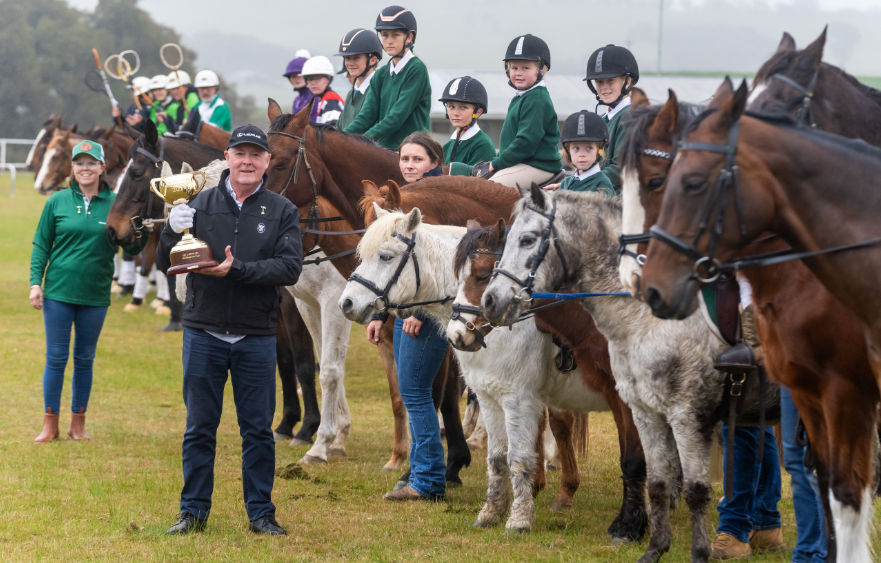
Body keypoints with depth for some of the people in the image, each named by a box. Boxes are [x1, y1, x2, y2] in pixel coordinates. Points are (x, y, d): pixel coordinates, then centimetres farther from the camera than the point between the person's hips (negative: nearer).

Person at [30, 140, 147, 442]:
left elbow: (131, 247, 1)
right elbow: (41, 245, 3)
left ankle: (78, 424, 20)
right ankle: (50, 424, 13)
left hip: (95, 295, 1)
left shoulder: (115, 203, 0)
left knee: (85, 360, 10)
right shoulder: (58, 202, -1)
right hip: (58, 292, -1)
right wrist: (35, 282, -6)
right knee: (56, 358, 4)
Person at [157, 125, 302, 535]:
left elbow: (290, 268, -9)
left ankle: (261, 512, 13)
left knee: (258, 429, 5)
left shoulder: (282, 212, 3)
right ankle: (193, 512, 13)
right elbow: (166, 266, 4)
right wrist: (173, 232, -16)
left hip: (257, 337, 0)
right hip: (203, 332, 0)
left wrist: (237, 270, -21)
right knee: (200, 428, 6)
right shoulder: (200, 205, 4)